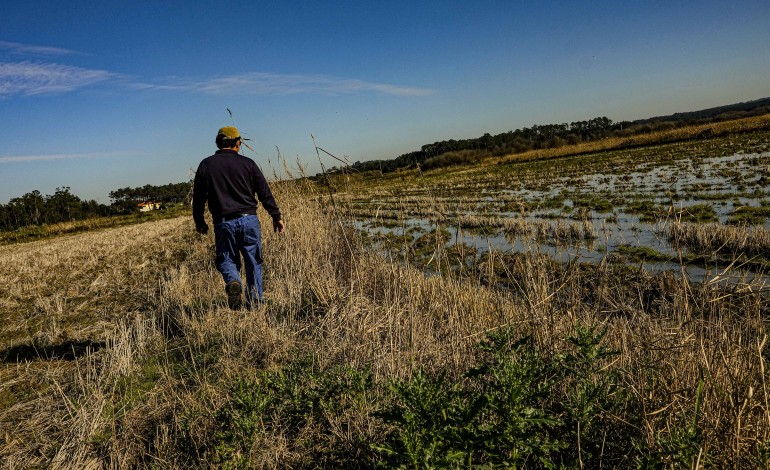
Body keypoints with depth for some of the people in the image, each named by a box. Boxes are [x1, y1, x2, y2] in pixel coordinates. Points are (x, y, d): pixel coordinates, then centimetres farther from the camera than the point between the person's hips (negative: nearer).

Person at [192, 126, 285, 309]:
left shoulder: (206, 165, 5)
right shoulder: (247, 163, 2)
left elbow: (198, 197, 8)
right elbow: (265, 193, 2)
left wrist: (199, 222, 20)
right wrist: (276, 216, 10)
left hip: (223, 223, 0)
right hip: (249, 220, 0)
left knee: (226, 259, 14)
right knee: (253, 262, 10)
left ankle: (233, 282, -17)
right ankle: (255, 304, 14)